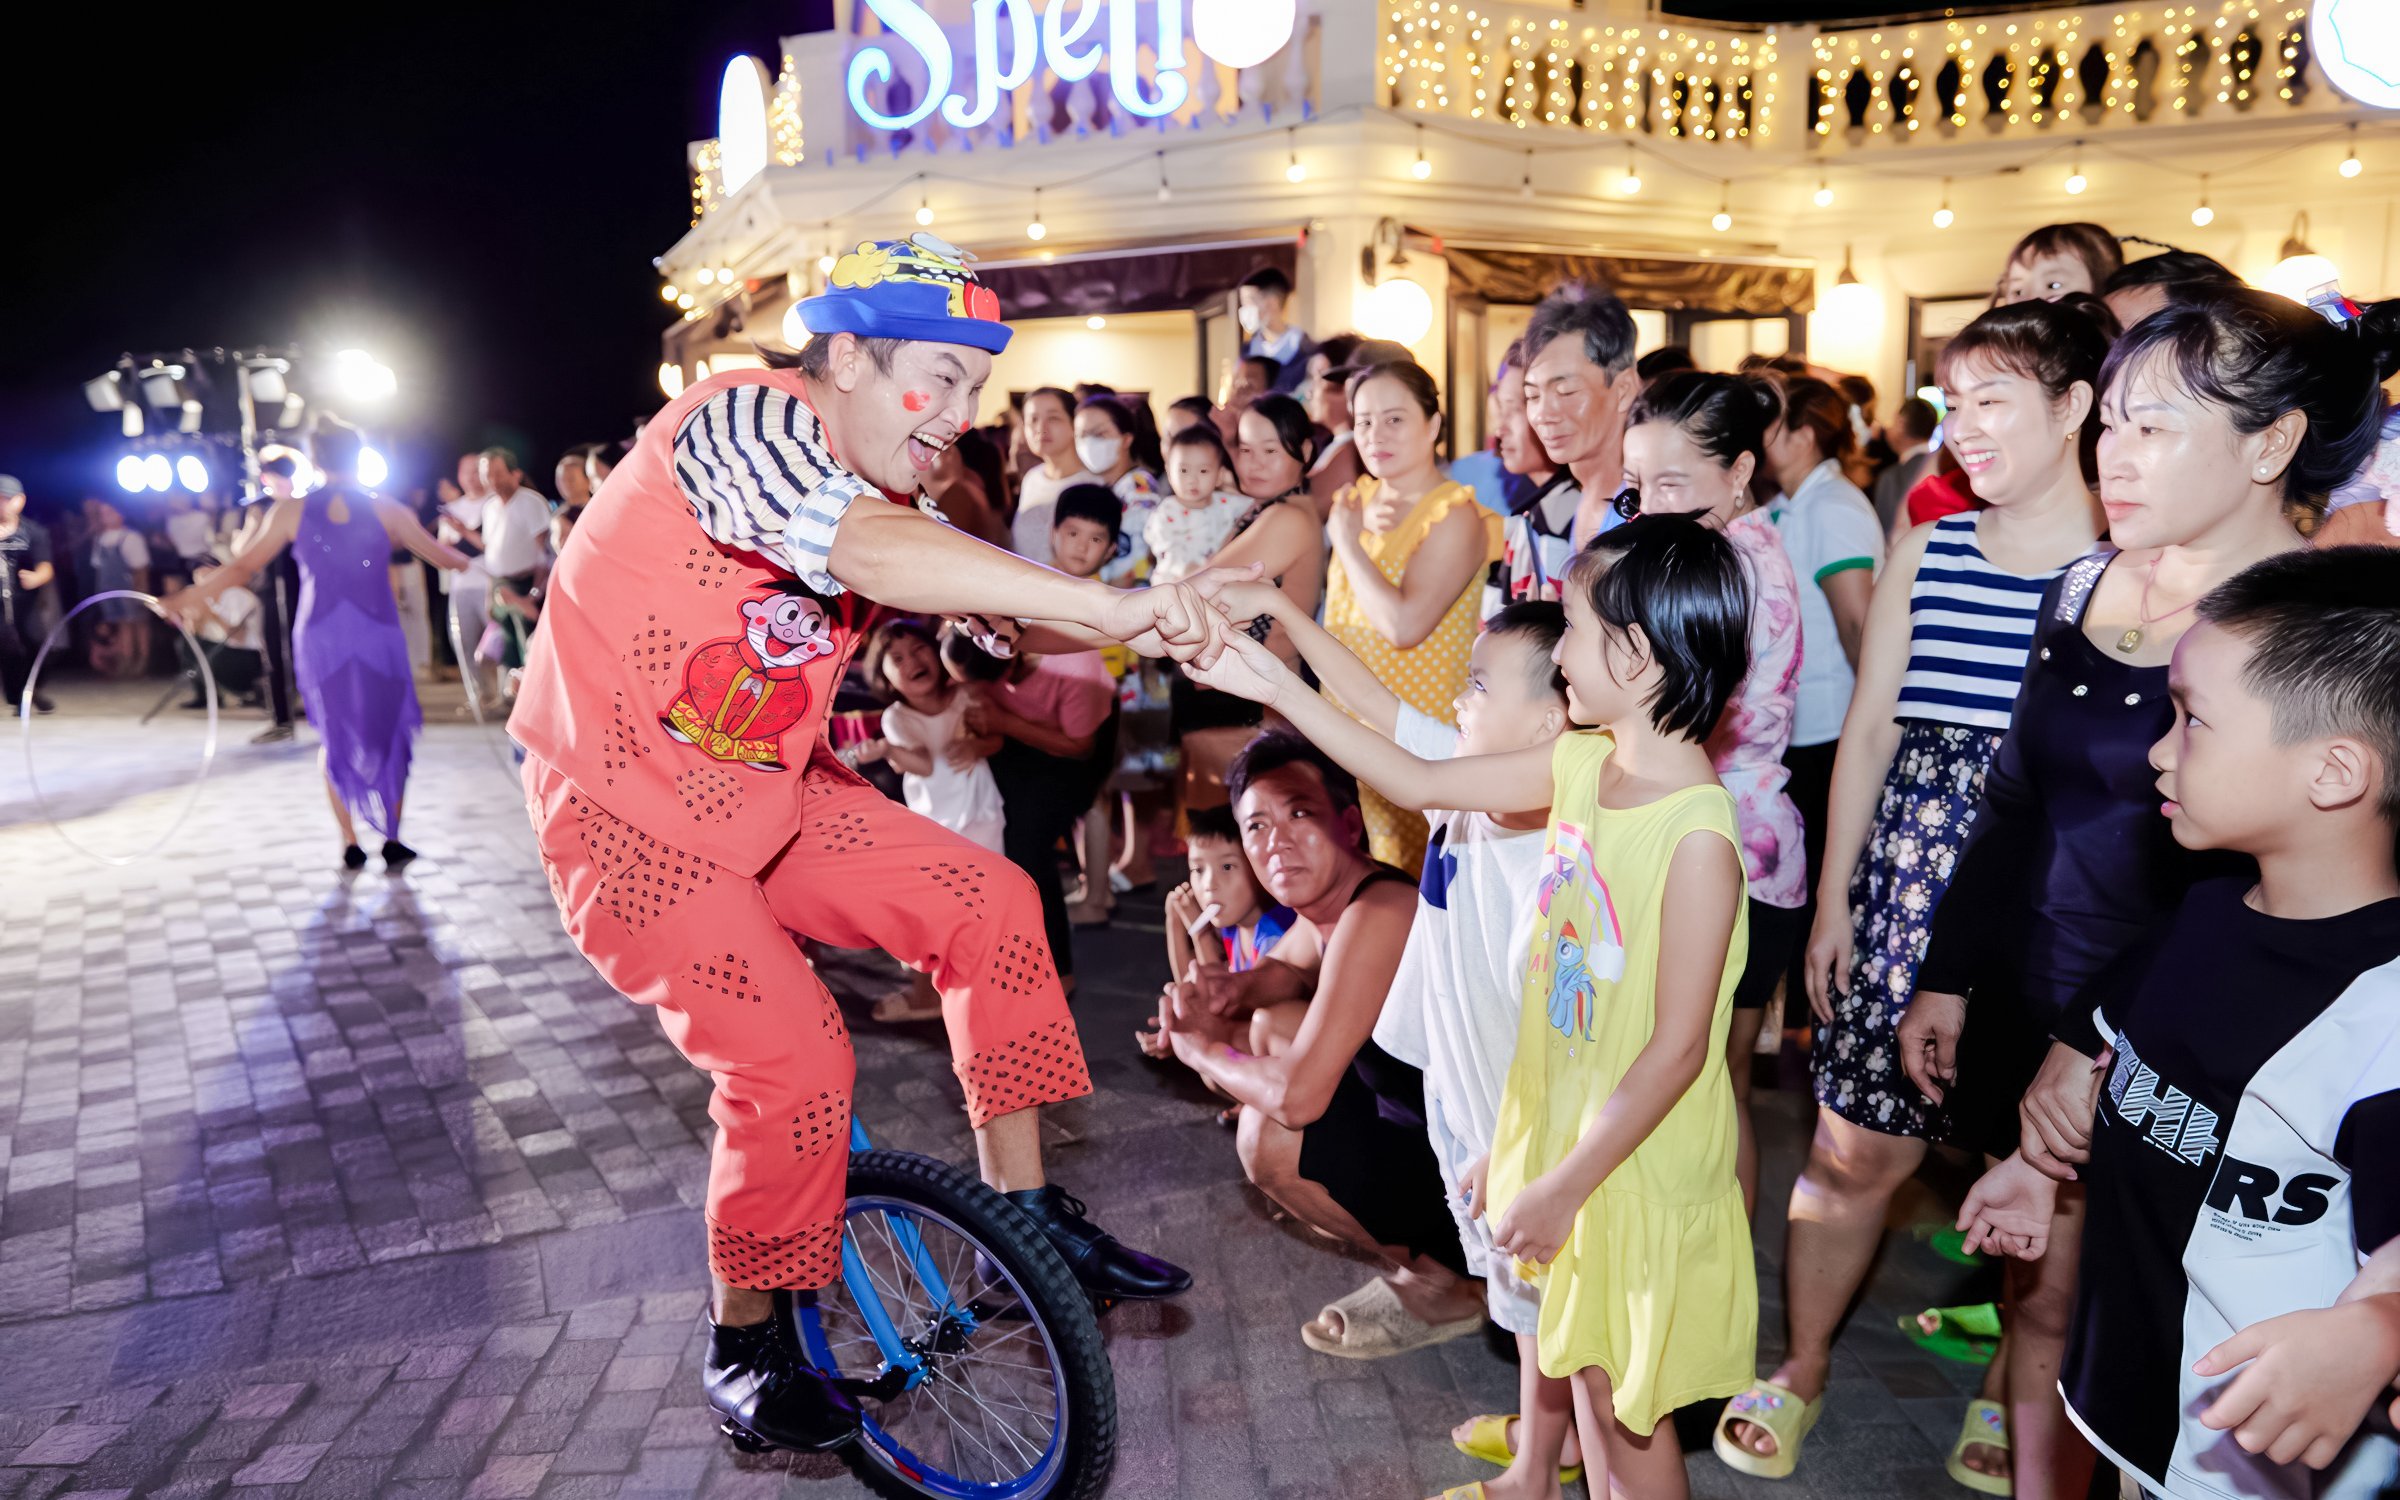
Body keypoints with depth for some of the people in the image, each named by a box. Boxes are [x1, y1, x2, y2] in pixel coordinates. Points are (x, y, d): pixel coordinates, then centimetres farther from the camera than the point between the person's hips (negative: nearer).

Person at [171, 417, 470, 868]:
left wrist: (198, 592, 13)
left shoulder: (293, 509, 1)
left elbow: (245, 564, 4)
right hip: (378, 636, -1)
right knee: (390, 734, 10)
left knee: (336, 736, 14)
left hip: (321, 637, 1)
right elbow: (442, 556, 6)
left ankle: (350, 844, 13)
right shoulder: (385, 509, -1)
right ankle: (392, 840, 8)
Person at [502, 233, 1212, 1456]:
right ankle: (745, 1344, 10)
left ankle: (1024, 1213, 7)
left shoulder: (874, 493, 6)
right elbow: (872, 555, -41)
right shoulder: (744, 420, -21)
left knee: (989, 902, -4)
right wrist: (1107, 603, -43)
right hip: (628, 816, -8)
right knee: (792, 1057, -16)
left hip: (769, 796, 8)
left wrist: (1147, 636, -17)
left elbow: (1007, 625, 1)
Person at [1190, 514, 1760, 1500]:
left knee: (1622, 1400, 12)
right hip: (1566, 1136, 7)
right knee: (1584, 1368, 25)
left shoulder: (1697, 836, -26)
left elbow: (1677, 1049, -24)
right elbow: (1418, 782, 4)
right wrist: (1275, 687, 2)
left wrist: (1564, 1187, -19)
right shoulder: (1582, 764, -3)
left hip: (1639, 1165, -7)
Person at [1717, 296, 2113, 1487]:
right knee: (1855, 1148, 8)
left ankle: (2007, 1395, 34)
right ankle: (1799, 1368, 29)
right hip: (1909, 887, 2)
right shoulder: (1925, 552, 5)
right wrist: (1832, 900, 8)